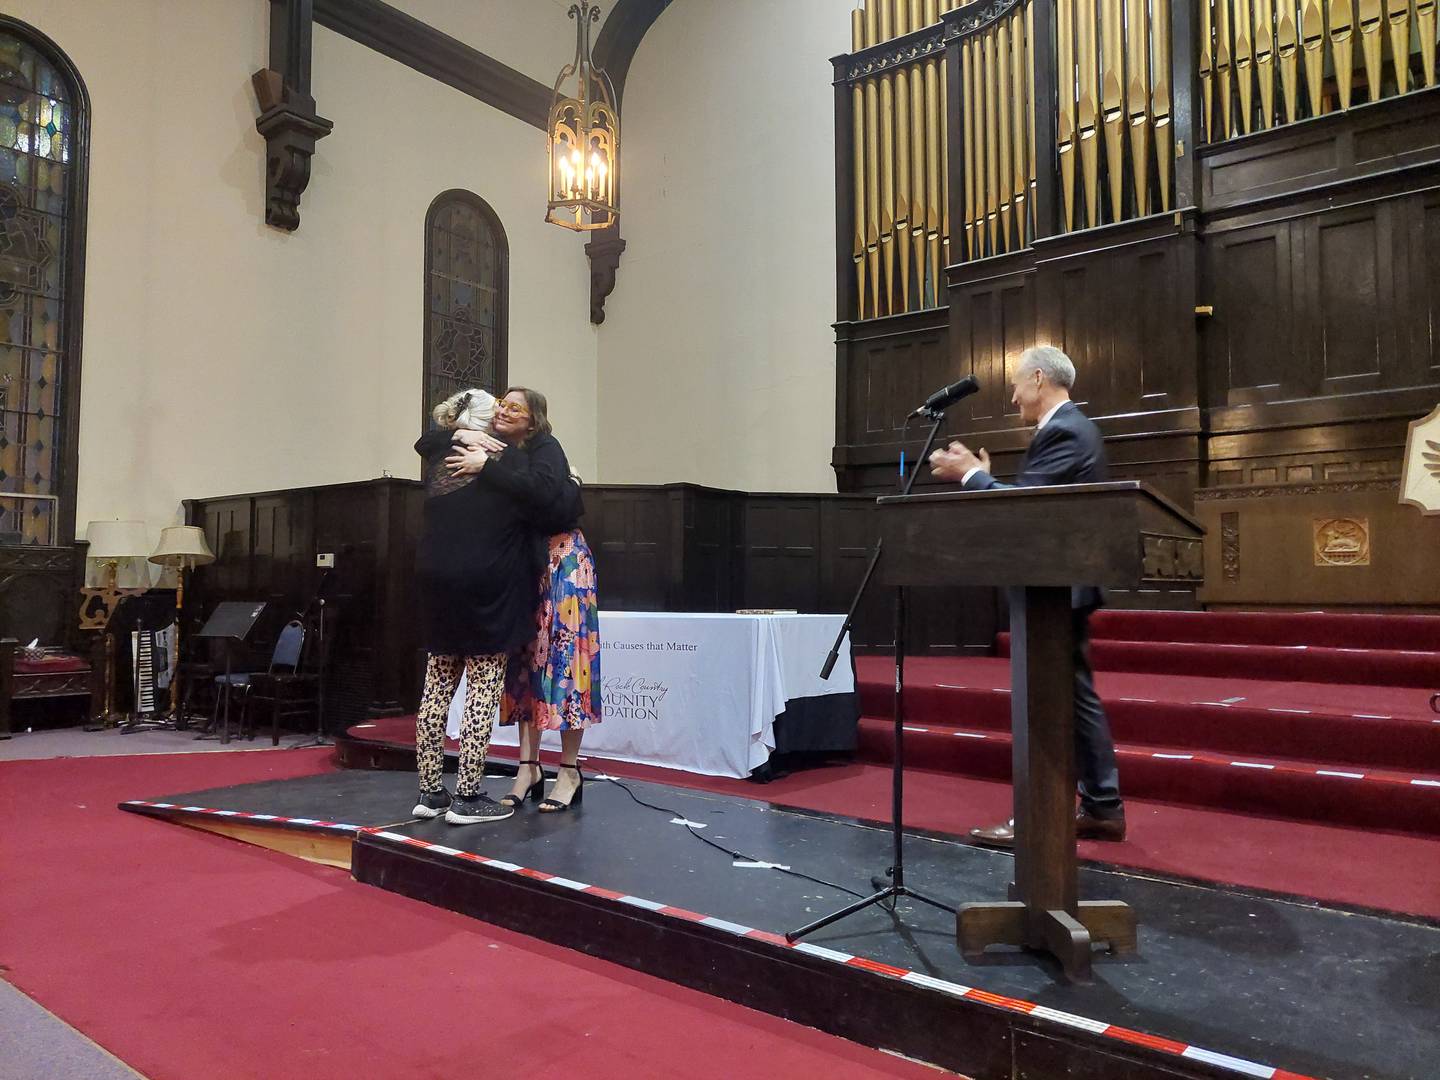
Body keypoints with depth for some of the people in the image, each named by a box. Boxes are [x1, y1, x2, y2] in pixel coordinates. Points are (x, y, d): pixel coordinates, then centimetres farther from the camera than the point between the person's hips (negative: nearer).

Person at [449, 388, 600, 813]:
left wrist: (487, 465, -29)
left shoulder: (545, 447, -9)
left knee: (560, 656, -5)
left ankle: (569, 772, 3)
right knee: (525, 660, 6)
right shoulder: (497, 450, 9)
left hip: (561, 560, -6)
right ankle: (529, 767, 14)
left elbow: (542, 489, -30)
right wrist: (464, 437, -11)